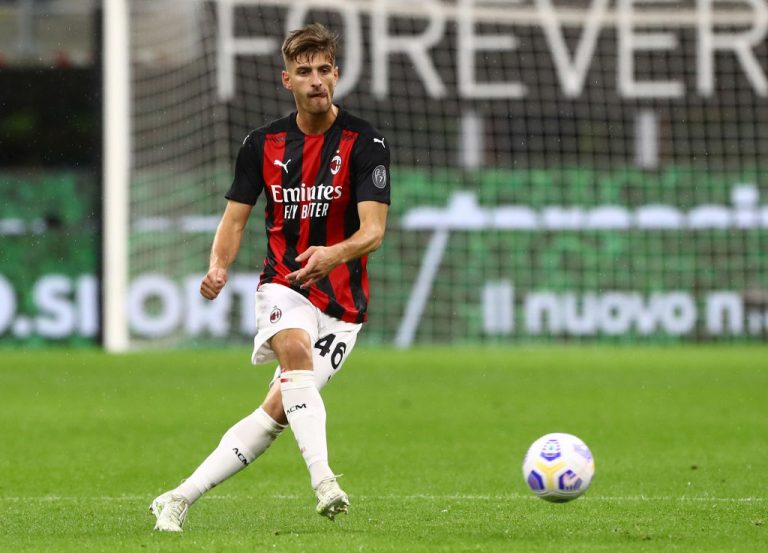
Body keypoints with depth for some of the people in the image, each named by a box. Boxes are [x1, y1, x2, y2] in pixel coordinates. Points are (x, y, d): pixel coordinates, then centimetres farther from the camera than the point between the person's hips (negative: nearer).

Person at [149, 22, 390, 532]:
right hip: (284, 286, 1)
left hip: (342, 301, -1)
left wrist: (333, 255, -39)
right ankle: (323, 480, -46)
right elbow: (236, 218, 8)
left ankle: (180, 500, 2)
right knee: (296, 351, -33)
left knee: (277, 411, -8)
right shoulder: (263, 144, 4)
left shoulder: (366, 144, -7)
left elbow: (373, 231, -17)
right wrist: (219, 266, -14)